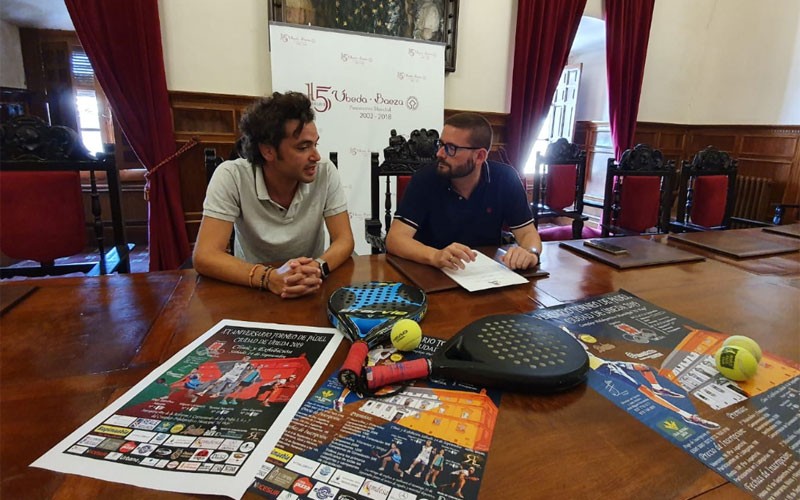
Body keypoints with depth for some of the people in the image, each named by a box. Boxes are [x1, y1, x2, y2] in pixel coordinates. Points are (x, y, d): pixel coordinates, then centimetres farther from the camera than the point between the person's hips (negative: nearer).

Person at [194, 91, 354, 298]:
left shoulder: (326, 173, -13)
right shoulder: (231, 176, -18)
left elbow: (344, 240, -12)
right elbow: (204, 257, -21)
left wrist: (318, 267, -33)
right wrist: (270, 278, -37)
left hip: (311, 291, 2)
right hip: (253, 289, -1)